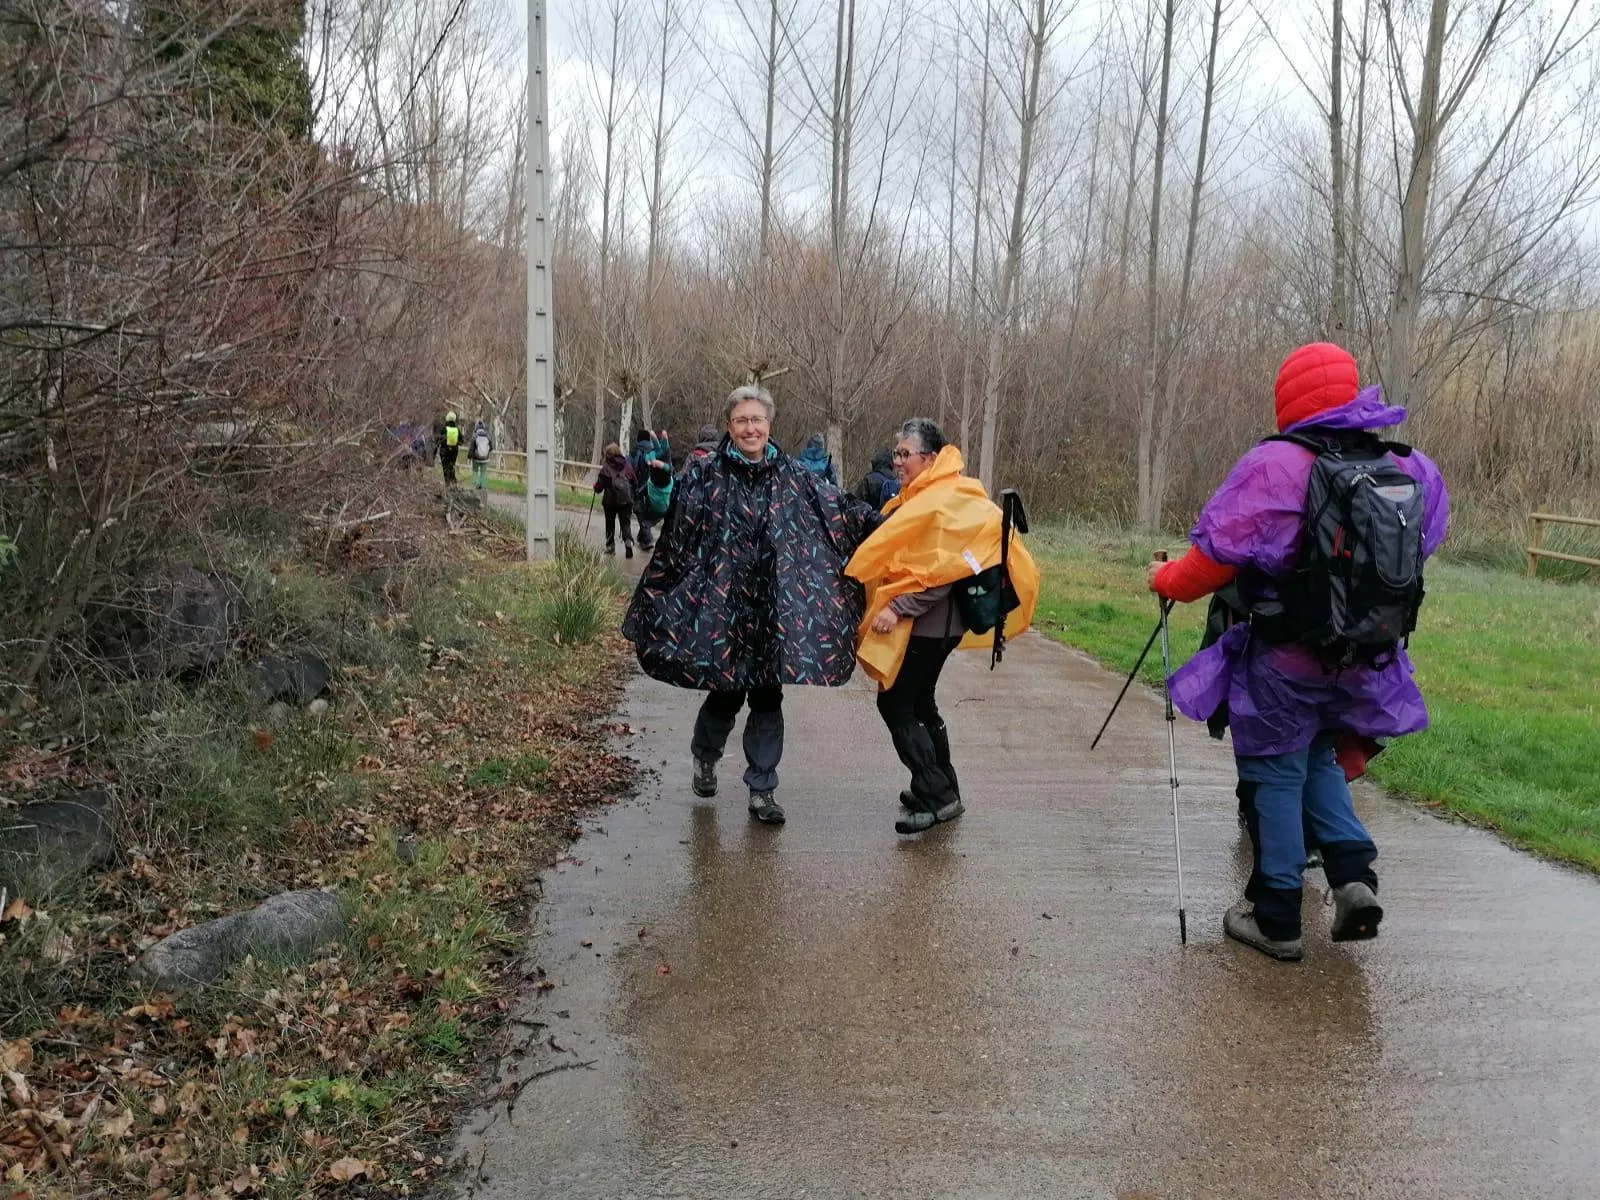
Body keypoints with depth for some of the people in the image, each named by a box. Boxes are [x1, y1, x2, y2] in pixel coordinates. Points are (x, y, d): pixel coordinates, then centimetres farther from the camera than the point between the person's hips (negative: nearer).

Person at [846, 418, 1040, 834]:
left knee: (895, 704, -7)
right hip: (924, 622, 10)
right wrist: (892, 605, 12)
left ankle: (935, 796, -3)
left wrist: (897, 608, -24)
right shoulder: (921, 497, 14)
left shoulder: (945, 503, -17)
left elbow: (942, 572, -24)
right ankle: (943, 791, 28)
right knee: (918, 703, 17)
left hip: (926, 624, -10)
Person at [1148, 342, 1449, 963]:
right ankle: (1354, 876, 12)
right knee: (1320, 758, 27)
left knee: (1276, 777, 10)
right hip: (1366, 661, 6)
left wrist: (1166, 580, 2)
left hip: (1287, 664, -5)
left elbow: (1215, 555, -18)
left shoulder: (1276, 467, -20)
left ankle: (1276, 919, 17)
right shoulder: (1412, 473, -2)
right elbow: (1424, 544, 10)